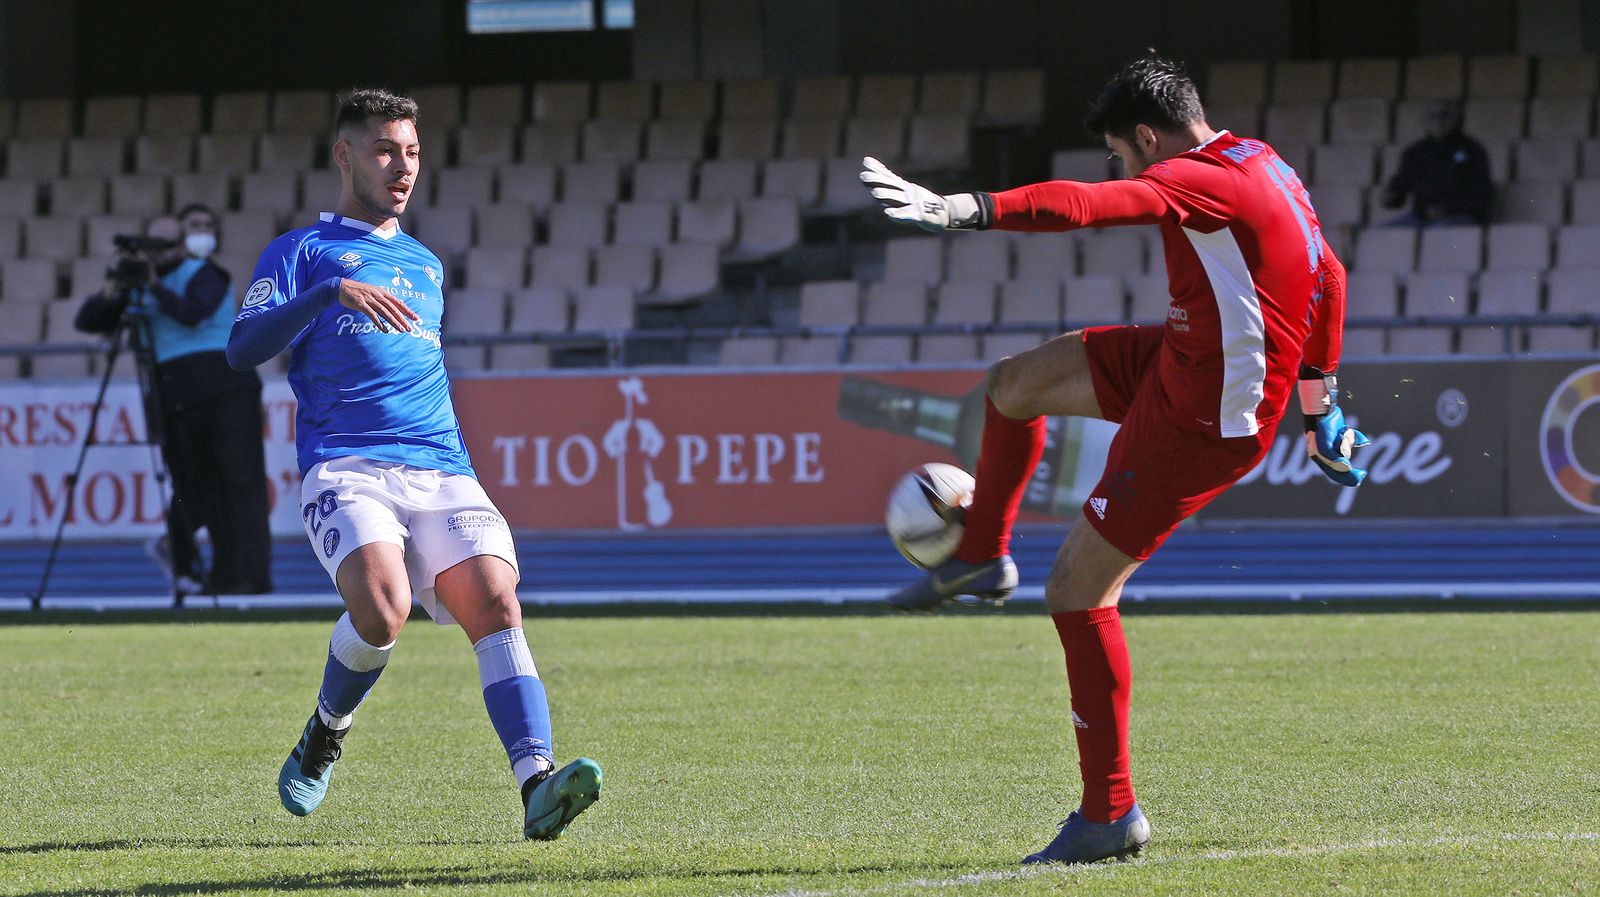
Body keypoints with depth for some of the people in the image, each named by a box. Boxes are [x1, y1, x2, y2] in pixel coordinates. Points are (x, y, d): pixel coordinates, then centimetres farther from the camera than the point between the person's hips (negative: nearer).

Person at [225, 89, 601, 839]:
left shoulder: (426, 266, 29)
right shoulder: (302, 252, 12)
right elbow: (242, 348, -4)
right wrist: (331, 291, -15)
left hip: (443, 474, 4)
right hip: (345, 468, -4)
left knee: (496, 606, -22)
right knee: (382, 607, -30)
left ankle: (537, 786, -38)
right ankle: (325, 734, 2)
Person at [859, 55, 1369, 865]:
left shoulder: (1196, 181, -22)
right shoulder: (1263, 167, 7)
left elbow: (1088, 204, -39)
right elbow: (1328, 281, 18)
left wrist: (962, 211, -48)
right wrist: (1316, 400, 27)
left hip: (1198, 420, -10)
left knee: (1077, 592, -6)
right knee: (1017, 380, 19)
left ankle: (1109, 814, -1)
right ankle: (980, 557, 39)